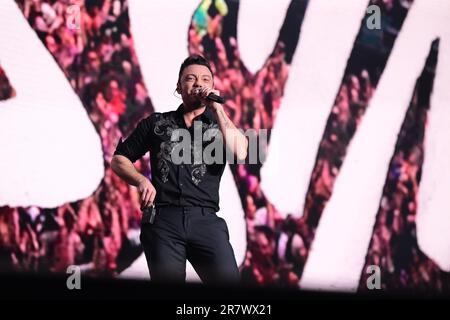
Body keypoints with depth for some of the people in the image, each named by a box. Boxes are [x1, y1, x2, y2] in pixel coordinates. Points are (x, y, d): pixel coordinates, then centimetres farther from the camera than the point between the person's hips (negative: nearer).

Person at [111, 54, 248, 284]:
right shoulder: (156, 123, 19)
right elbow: (118, 160, 19)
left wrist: (217, 108, -2)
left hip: (205, 220, 0)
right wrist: (141, 180, -1)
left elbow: (240, 153, -4)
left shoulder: (220, 125, 18)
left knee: (228, 280, -17)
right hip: (162, 220, 0)